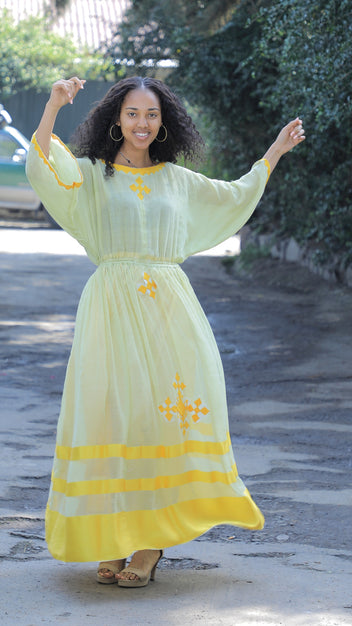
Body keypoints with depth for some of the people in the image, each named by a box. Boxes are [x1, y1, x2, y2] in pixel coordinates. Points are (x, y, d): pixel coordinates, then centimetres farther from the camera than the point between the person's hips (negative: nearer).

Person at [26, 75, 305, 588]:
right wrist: (53, 106, -20)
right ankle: (113, 541, 0)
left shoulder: (178, 180, 18)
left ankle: (151, 543, -1)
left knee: (167, 413, -6)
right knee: (112, 413, -7)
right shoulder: (91, 176, 9)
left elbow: (236, 198, 32)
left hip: (169, 307, 2)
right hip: (112, 308, -2)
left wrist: (275, 151, 33)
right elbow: (41, 167, -9)